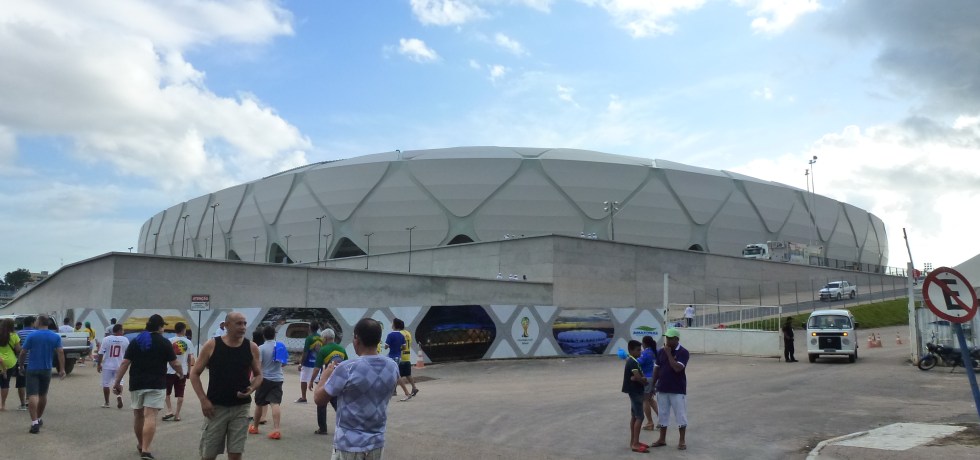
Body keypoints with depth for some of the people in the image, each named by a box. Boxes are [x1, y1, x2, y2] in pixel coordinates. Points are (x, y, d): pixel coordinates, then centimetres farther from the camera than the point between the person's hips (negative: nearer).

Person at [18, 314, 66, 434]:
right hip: (46, 370, 3)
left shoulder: (32, 336, -6)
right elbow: (60, 352, -7)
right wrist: (62, 369, -7)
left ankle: (34, 423, -17)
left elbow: (23, 352, -5)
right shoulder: (56, 337, 1)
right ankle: (38, 419, 32)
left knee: (32, 395, -7)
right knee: (43, 395, 18)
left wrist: (21, 365, 10)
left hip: (32, 369, -3)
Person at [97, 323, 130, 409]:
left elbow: (101, 353, -7)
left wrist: (98, 364, 1)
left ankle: (107, 403, 17)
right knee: (118, 383, 10)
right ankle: (119, 396, -16)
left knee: (106, 384, 11)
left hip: (107, 366, -1)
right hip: (119, 366, 1)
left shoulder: (106, 339, -6)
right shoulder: (125, 340, -3)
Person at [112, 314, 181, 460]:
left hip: (136, 384, 4)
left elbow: (125, 363, 2)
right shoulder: (165, 343, -2)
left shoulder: (135, 341, 8)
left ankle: (141, 445, 35)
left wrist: (117, 382, 5)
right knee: (150, 416, -7)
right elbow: (175, 364, -1)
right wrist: (181, 372, 19)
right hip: (156, 385, -4)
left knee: (138, 415, 19)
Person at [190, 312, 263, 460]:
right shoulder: (211, 345, -6)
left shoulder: (251, 347, -1)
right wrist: (203, 400, -9)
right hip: (216, 407, -1)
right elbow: (195, 374, 0)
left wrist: (251, 389, -11)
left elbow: (258, 375, 10)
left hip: (241, 407, 1)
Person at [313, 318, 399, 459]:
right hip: (376, 442, 5)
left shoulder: (347, 369, -20)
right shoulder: (392, 367, -4)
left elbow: (319, 399, -9)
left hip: (349, 444, -5)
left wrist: (326, 374, 8)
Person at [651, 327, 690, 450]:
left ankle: (682, 440, 16)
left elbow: (677, 368, -25)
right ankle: (662, 439, 22)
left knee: (680, 415, 4)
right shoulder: (661, 351, 3)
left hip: (678, 390, -5)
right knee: (662, 414, 12)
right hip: (662, 389, 5)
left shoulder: (683, 352, -12)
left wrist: (669, 353, -21)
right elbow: (657, 369, 9)